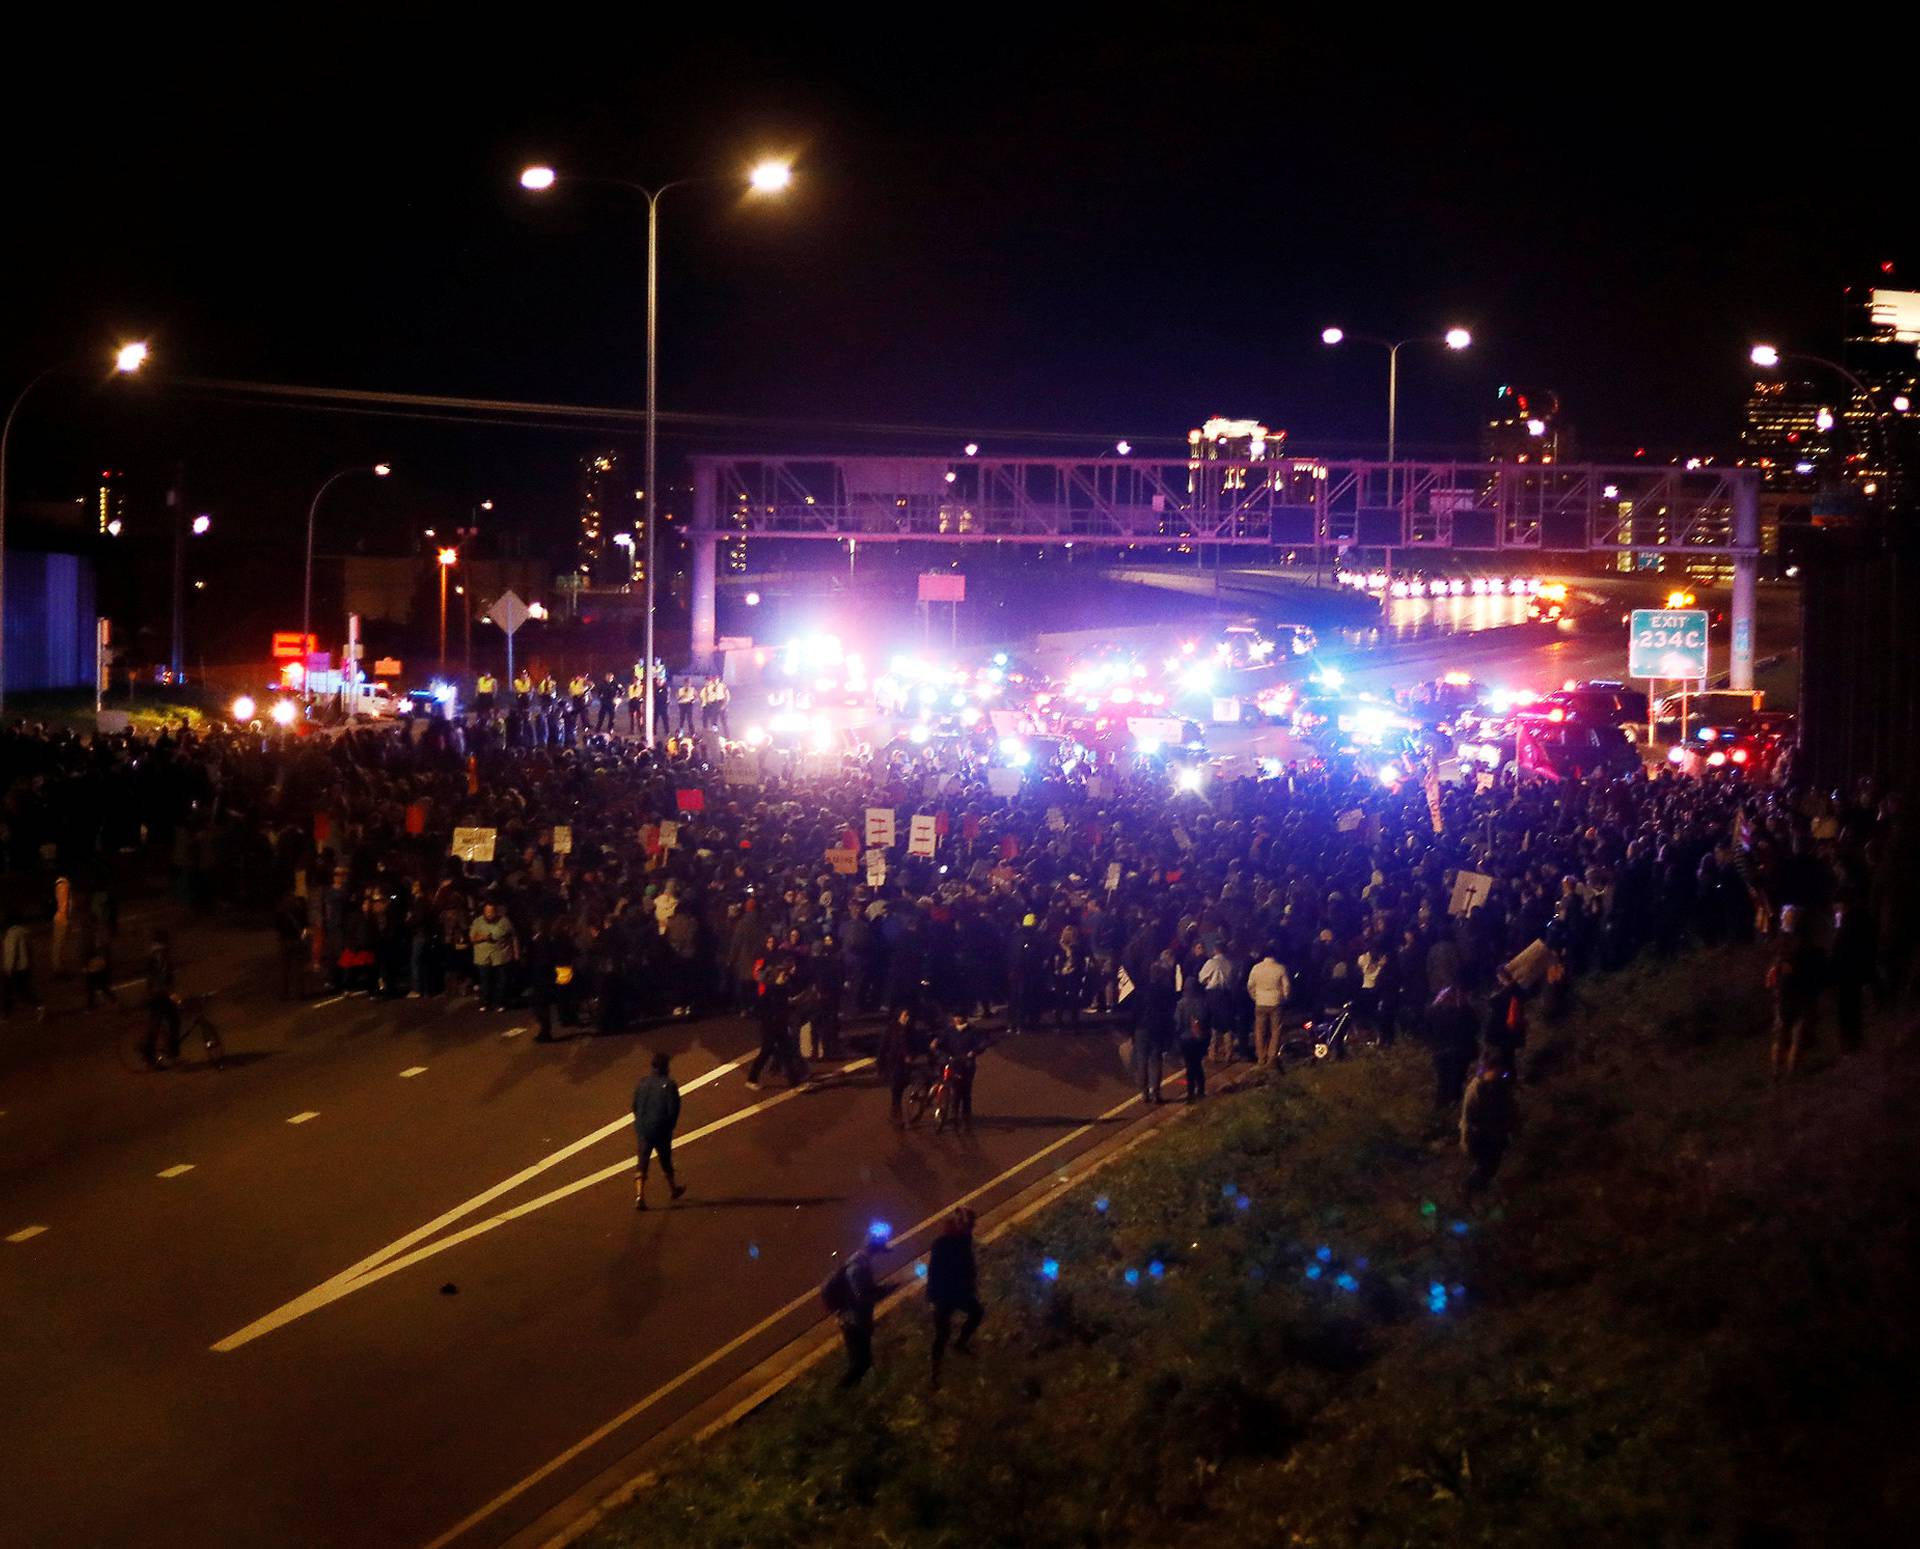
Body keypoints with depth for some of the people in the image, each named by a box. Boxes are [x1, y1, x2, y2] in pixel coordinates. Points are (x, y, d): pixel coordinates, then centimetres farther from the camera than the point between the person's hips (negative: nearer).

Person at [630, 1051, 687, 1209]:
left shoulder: (643, 1081, 0)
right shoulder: (669, 1084, -13)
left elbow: (635, 1105, 8)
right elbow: (673, 1109, -14)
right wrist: (670, 1127, 1)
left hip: (642, 1129, 3)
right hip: (661, 1130, -3)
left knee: (642, 1165, 4)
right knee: (665, 1161, 17)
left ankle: (639, 1195, -9)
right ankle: (673, 1189, 37)